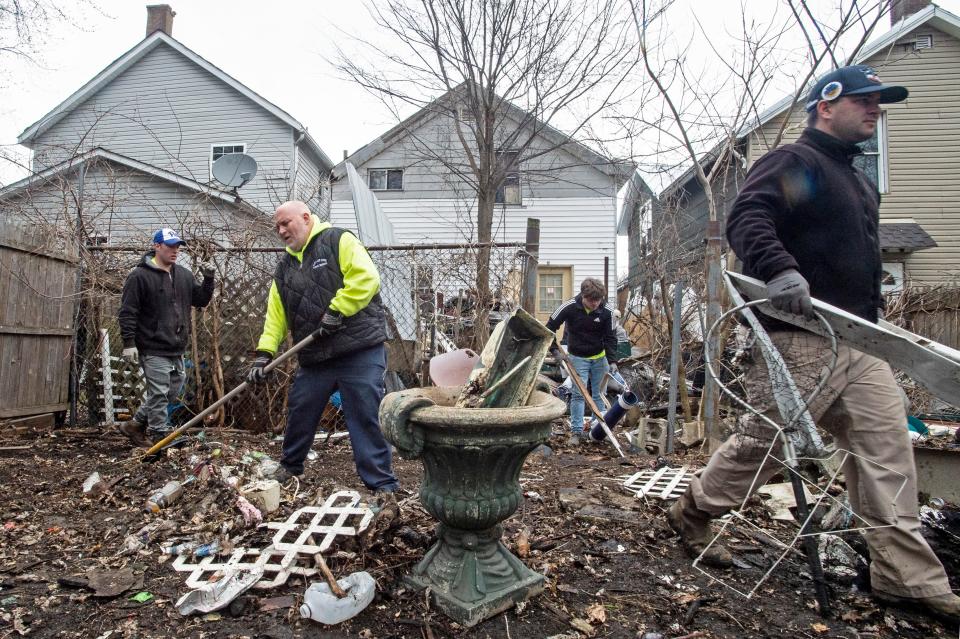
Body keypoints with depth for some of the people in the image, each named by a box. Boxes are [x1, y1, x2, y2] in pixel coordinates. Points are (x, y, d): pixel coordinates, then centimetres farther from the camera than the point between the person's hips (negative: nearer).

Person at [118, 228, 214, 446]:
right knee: (159, 393, -4)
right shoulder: (140, 276, -8)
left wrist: (208, 279, 0)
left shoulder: (184, 275, 12)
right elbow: (128, 312, -10)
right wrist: (129, 342, -15)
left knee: (173, 390, 15)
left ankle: (135, 425, 31)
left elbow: (201, 300, 15)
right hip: (154, 349, -7)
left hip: (177, 348, 8)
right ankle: (160, 437, 6)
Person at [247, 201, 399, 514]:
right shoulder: (284, 268, 18)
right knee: (299, 412, 18)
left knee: (366, 418, -5)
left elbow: (366, 277, -18)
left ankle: (383, 485, 6)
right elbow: (275, 314, 14)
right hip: (315, 358, 7)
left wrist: (336, 311, -19)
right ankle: (290, 466, 43)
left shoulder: (339, 241, -3)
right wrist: (264, 352, 3)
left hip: (360, 351, -7)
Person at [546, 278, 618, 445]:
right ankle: (576, 431, 0)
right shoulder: (569, 307, -20)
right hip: (578, 357, -2)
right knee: (578, 393, -7)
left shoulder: (606, 312, -14)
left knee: (599, 394, 10)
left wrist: (612, 360, -19)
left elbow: (610, 338, -9)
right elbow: (551, 326, -10)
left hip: (599, 357, 2)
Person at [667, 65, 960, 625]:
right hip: (801, 335, -9)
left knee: (887, 446, 6)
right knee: (765, 440, -1)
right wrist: (780, 268, -37)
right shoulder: (793, 162, -4)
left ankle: (908, 577, 16)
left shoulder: (859, 181, 25)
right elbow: (747, 220, -21)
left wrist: (875, 313, 28)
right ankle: (693, 512, 21)